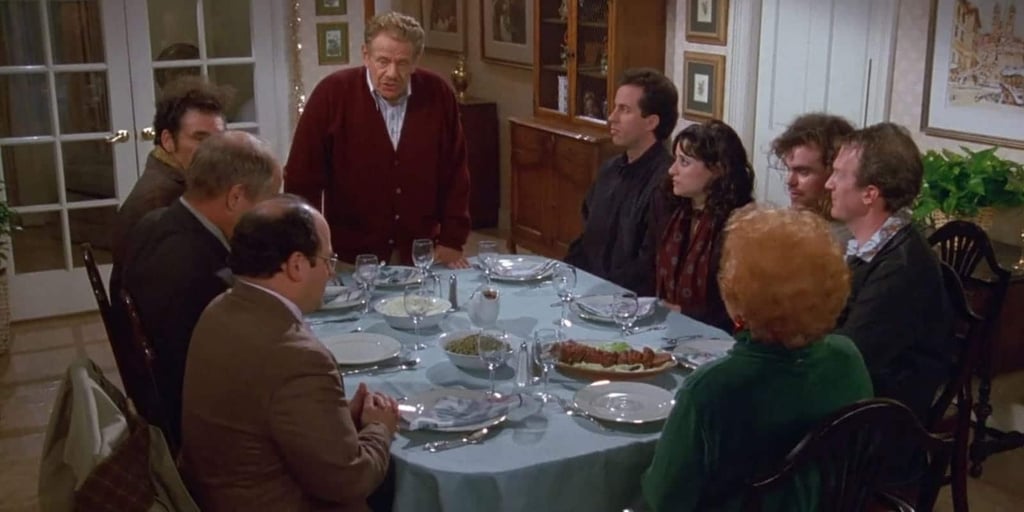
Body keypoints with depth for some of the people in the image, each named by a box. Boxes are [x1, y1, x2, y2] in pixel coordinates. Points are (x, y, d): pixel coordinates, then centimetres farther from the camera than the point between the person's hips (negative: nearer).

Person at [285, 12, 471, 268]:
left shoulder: (438, 95, -5)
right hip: (351, 257, -2)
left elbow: (454, 173, 3)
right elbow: (302, 177, -9)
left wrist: (452, 240, -1)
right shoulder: (332, 93, -12)